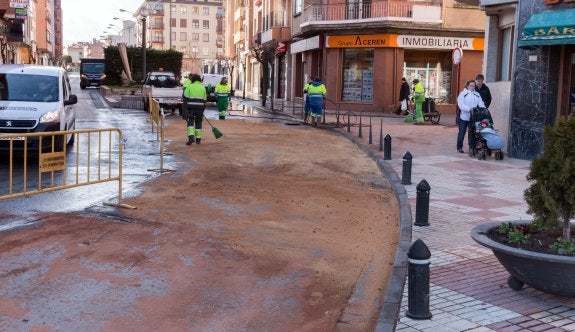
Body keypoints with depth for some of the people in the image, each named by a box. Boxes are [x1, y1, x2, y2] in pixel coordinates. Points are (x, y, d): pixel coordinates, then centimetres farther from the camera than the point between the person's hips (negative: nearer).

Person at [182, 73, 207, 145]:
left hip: (191, 107, -3)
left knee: (190, 122, -1)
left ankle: (191, 137, -18)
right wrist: (203, 109, 19)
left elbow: (185, 97, -4)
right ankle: (198, 139, 15)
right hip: (200, 107, 3)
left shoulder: (189, 86, -2)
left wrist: (186, 106, 5)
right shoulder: (203, 87, 10)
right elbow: (204, 99, 13)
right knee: (198, 123, 11)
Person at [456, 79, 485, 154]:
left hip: (473, 117, 4)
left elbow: (481, 103, 6)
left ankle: (472, 147, 14)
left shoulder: (477, 94, 14)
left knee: (472, 133, 6)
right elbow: (461, 105, -14)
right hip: (464, 116, -4)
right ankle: (459, 147, 9)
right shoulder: (462, 94, -2)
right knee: (462, 132, 2)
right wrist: (469, 108, -27)